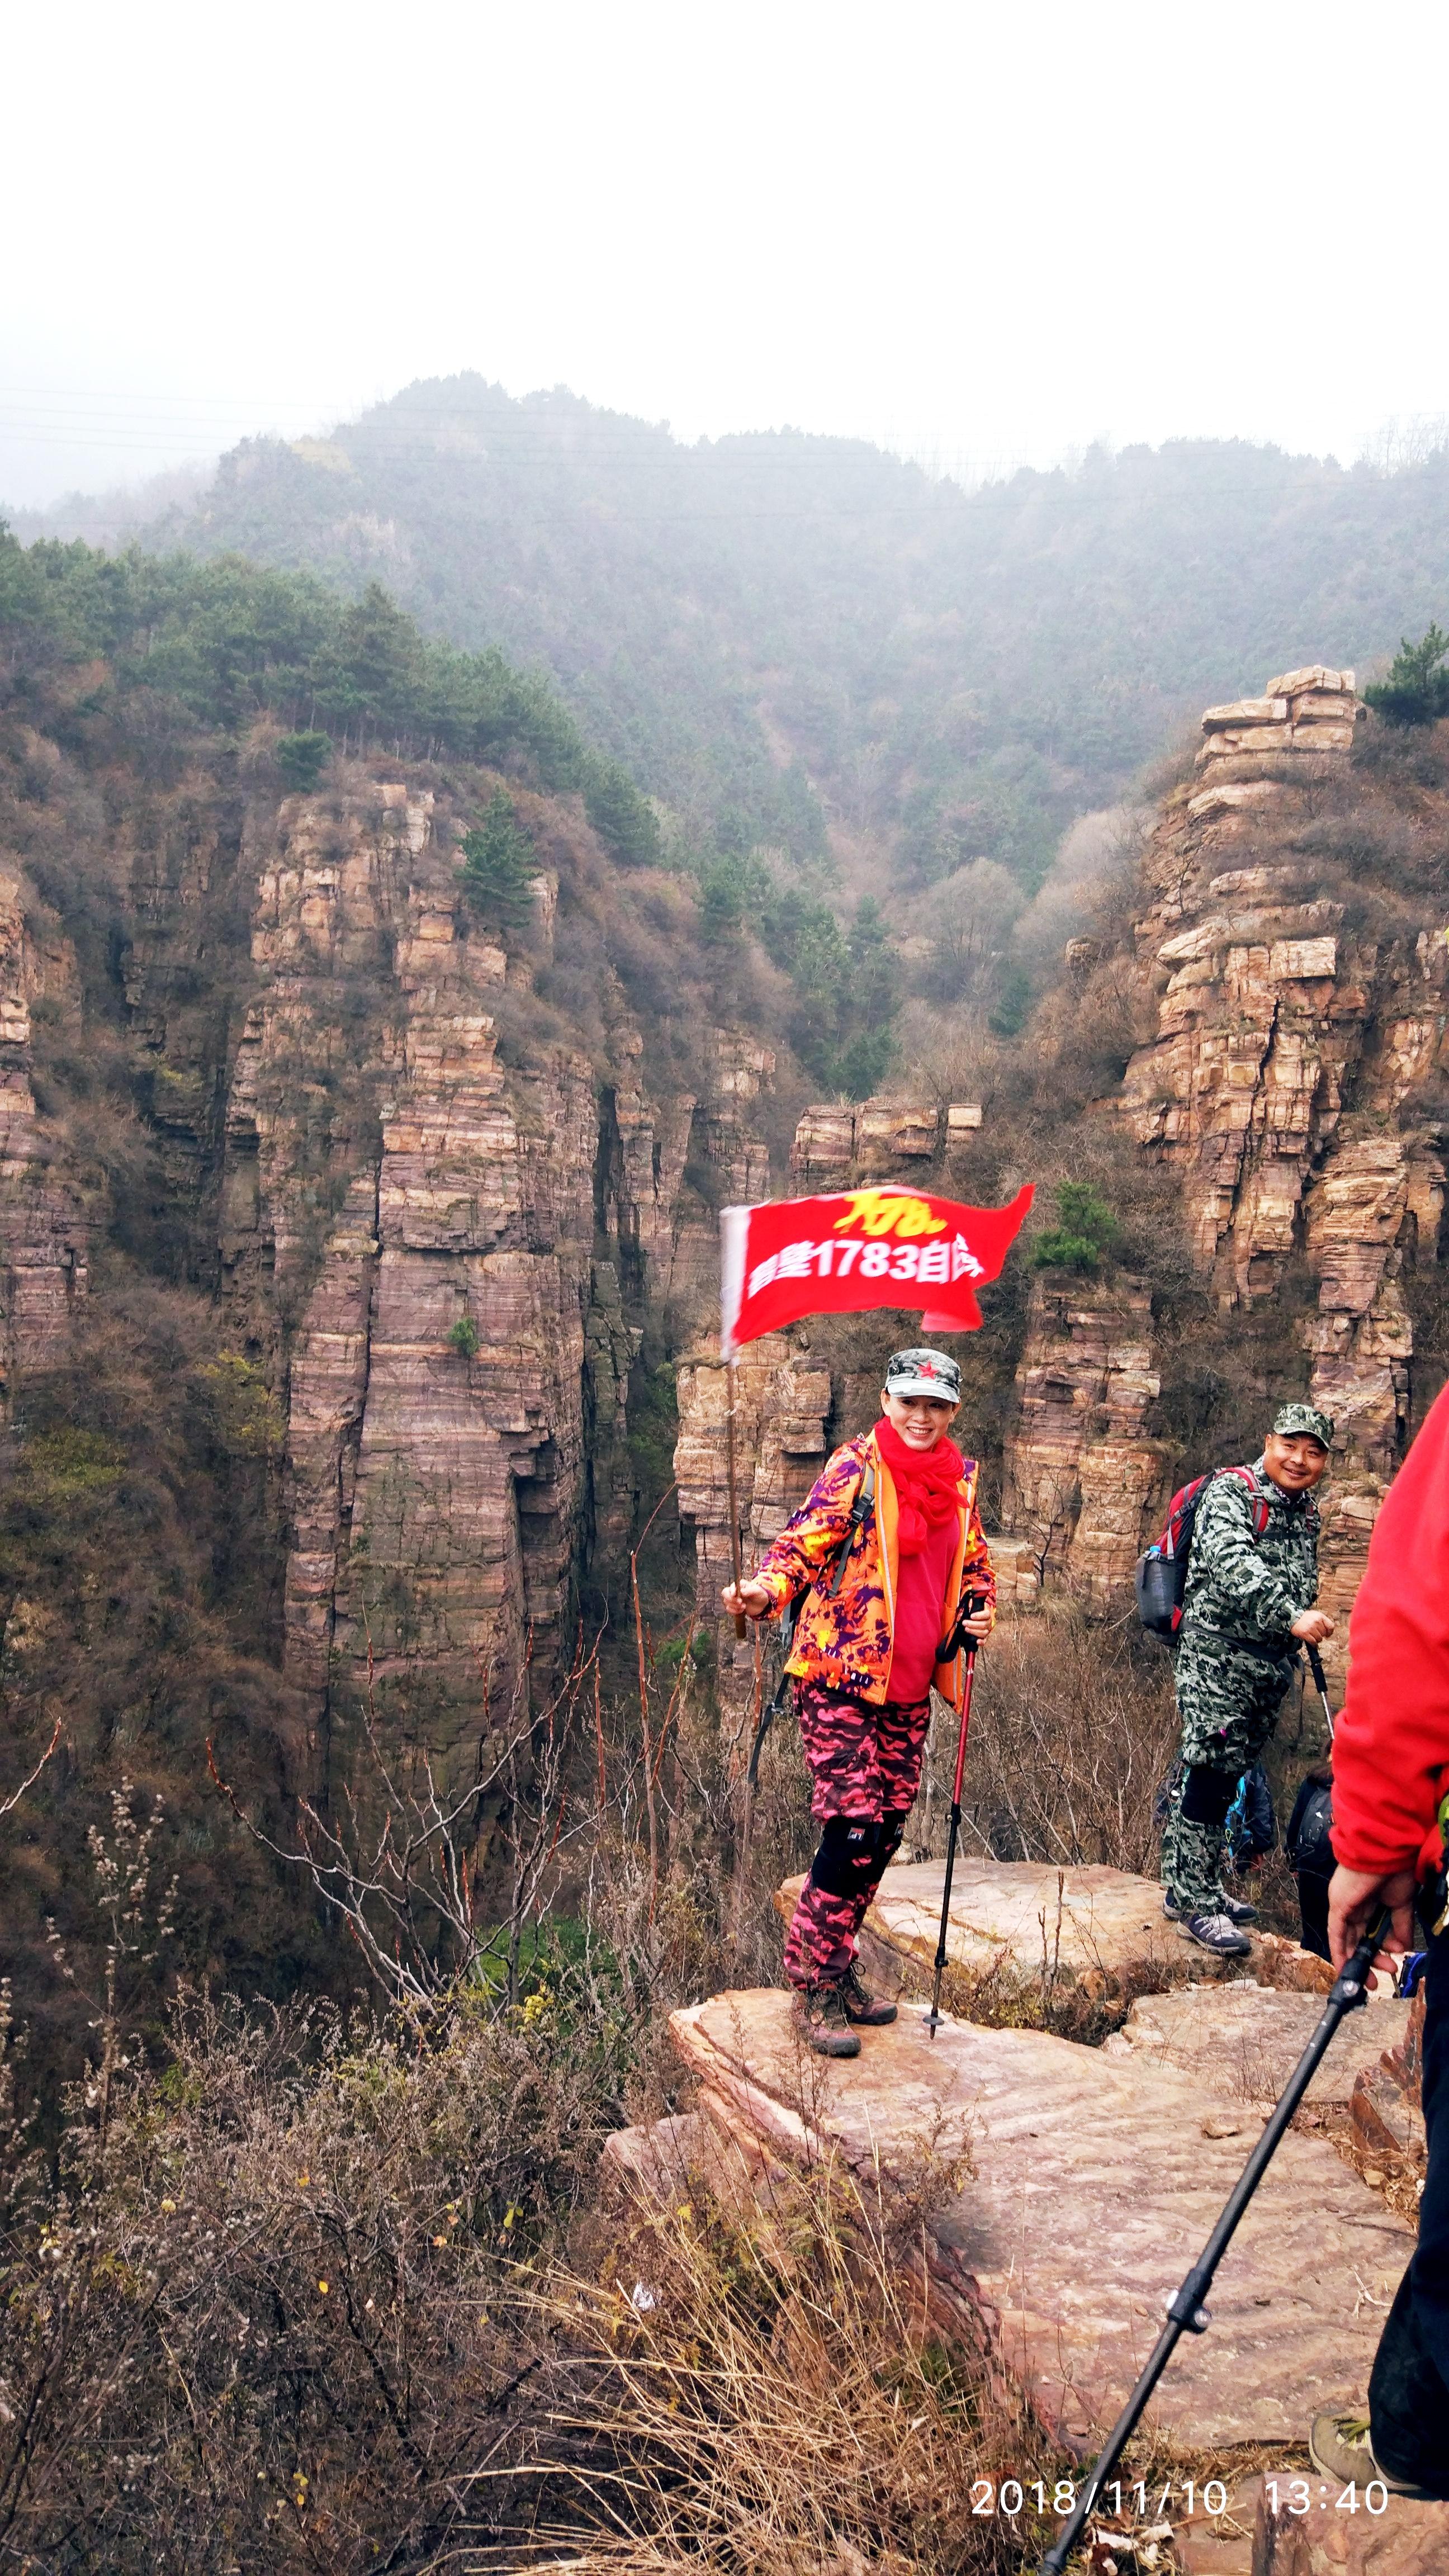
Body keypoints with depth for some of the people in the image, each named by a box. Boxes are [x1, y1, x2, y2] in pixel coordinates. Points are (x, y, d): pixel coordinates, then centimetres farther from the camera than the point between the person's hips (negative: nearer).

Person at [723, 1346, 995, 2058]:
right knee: (853, 1829, -11)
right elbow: (803, 1541, -17)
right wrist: (763, 1591, -36)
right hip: (840, 1678, -6)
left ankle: (838, 1972, 28)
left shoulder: (961, 1482, 10)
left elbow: (975, 1563, 25)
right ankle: (814, 1986, 4)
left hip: (908, 1690, 7)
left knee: (885, 1832, 12)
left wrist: (982, 1611, 6)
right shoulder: (857, 1468, -8)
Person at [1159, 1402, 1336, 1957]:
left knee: (1228, 1776, 12)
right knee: (1210, 1770, -11)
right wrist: (1291, 1616, -35)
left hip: (1271, 1665, 8)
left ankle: (1190, 1888, 22)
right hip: (1217, 1655, -8)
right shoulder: (1231, 1492, -9)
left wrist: (1305, 1642, 27)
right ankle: (1197, 1906, -7)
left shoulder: (1307, 1513, 16)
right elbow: (1231, 1564, -25)